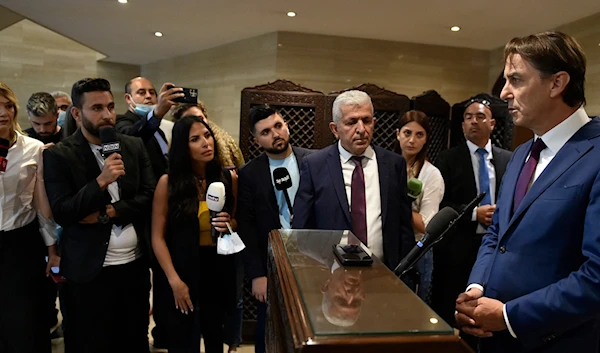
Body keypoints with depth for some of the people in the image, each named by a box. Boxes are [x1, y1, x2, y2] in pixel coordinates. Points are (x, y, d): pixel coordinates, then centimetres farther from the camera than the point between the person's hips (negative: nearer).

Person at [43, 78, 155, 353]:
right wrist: (100, 181, -25)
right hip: (89, 269, -3)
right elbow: (61, 214, -13)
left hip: (135, 263, 3)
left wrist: (108, 212, -12)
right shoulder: (58, 155, -7)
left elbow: (149, 196, -1)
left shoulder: (134, 147, 3)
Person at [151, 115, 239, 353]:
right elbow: (158, 236, -9)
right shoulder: (168, 182, -11)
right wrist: (174, 280, -14)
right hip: (183, 270, -2)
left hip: (219, 269, 3)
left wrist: (230, 224, -13)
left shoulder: (229, 179, -3)